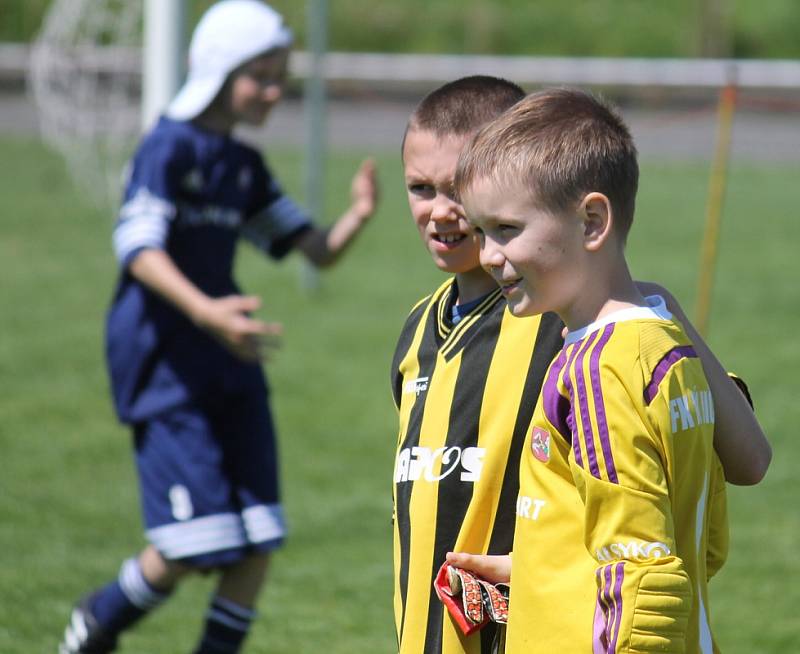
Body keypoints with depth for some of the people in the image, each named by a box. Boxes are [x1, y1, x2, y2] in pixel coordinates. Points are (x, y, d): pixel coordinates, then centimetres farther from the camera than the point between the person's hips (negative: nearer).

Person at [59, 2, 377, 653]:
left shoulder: (245, 166, 13)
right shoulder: (169, 148, -10)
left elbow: (318, 250, 12)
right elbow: (139, 248, -21)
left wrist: (357, 217, -10)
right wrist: (205, 312, -36)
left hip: (229, 365, 8)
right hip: (165, 365, -8)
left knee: (258, 543, 1)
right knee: (196, 543, -10)